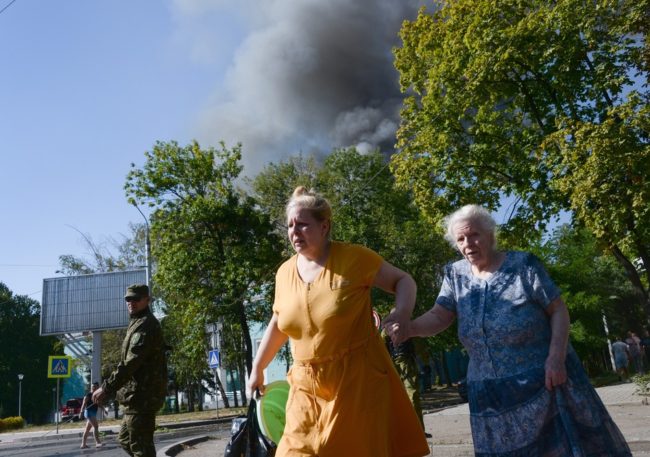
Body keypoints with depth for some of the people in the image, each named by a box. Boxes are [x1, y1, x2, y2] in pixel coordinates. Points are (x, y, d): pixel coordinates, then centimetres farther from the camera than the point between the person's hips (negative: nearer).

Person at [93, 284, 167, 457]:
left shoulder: (145, 324, -14)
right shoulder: (138, 323, 20)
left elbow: (131, 362, -23)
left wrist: (106, 388, -21)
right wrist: (110, 389, 20)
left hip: (142, 395, -11)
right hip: (139, 394, 11)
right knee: (125, 438, 20)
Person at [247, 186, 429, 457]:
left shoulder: (354, 258, -11)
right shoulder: (285, 272, 4)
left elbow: (403, 280, -2)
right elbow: (278, 326, 17)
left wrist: (402, 313, -21)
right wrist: (257, 369, 19)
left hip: (358, 377, -4)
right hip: (309, 384, 4)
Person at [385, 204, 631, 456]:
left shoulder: (523, 265, -7)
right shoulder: (456, 274, 3)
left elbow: (558, 310, -5)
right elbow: (438, 317, -5)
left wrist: (556, 356, -18)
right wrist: (409, 328, -26)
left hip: (545, 382, -3)